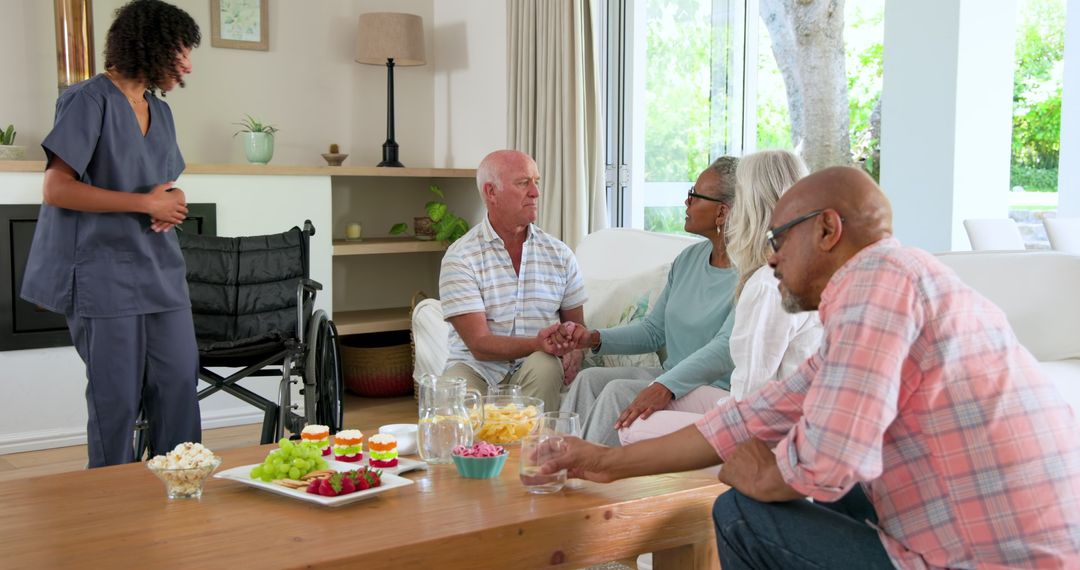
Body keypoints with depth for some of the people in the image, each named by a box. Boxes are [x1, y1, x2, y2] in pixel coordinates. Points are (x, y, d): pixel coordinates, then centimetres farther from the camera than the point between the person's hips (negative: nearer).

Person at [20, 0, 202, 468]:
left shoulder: (159, 111, 14)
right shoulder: (91, 100, -9)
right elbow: (56, 188, -16)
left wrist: (172, 204, 0)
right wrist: (146, 203, -15)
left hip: (160, 271, 7)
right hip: (105, 274, -7)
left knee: (179, 381, 5)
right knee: (118, 395, -1)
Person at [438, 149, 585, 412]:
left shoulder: (559, 254, 7)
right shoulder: (460, 257, -6)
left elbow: (575, 324, 14)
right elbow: (480, 344, -12)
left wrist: (573, 352, -10)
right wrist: (537, 344, -28)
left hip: (535, 370, 3)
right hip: (476, 369, -3)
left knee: (545, 366, -31)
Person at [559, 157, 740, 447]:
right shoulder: (689, 259, 12)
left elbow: (728, 347, -28)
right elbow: (653, 330, 18)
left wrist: (666, 386, -40)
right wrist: (596, 338, 2)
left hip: (719, 390, -8)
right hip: (672, 378, 8)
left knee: (619, 391, -26)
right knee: (589, 378, -11)